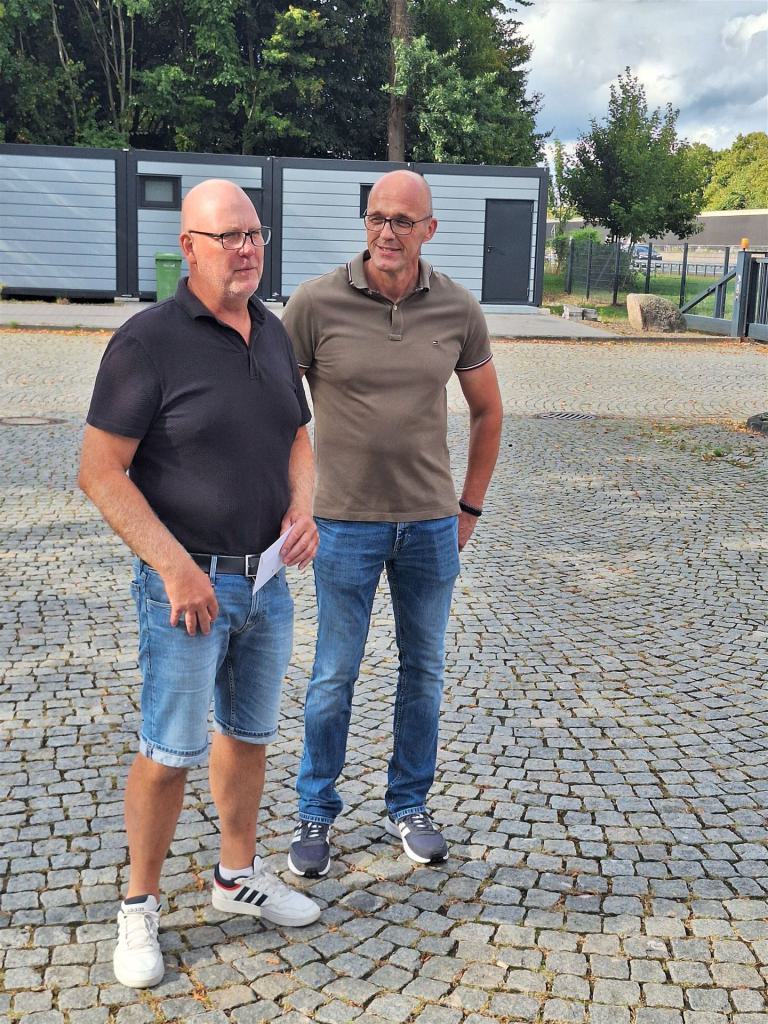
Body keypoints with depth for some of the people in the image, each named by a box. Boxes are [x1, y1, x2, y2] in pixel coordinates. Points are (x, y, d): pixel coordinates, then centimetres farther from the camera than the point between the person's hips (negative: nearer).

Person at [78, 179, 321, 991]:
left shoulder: (272, 333, 6)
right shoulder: (149, 340, -15)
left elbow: (298, 439, 17)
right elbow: (100, 472, -16)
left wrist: (303, 508, -3)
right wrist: (177, 568, -21)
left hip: (267, 580, 7)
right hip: (188, 582, -6)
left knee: (248, 733, 18)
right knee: (169, 752, 3)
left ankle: (238, 876, 37)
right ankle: (139, 908, 22)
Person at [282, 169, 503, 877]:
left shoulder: (458, 310, -1)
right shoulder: (317, 303, -9)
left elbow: (487, 409, 12)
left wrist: (470, 506, 11)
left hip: (432, 523, 3)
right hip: (346, 523, -3)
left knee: (424, 672, 13)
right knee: (335, 676, 6)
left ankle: (408, 807, 31)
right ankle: (316, 814, 24)